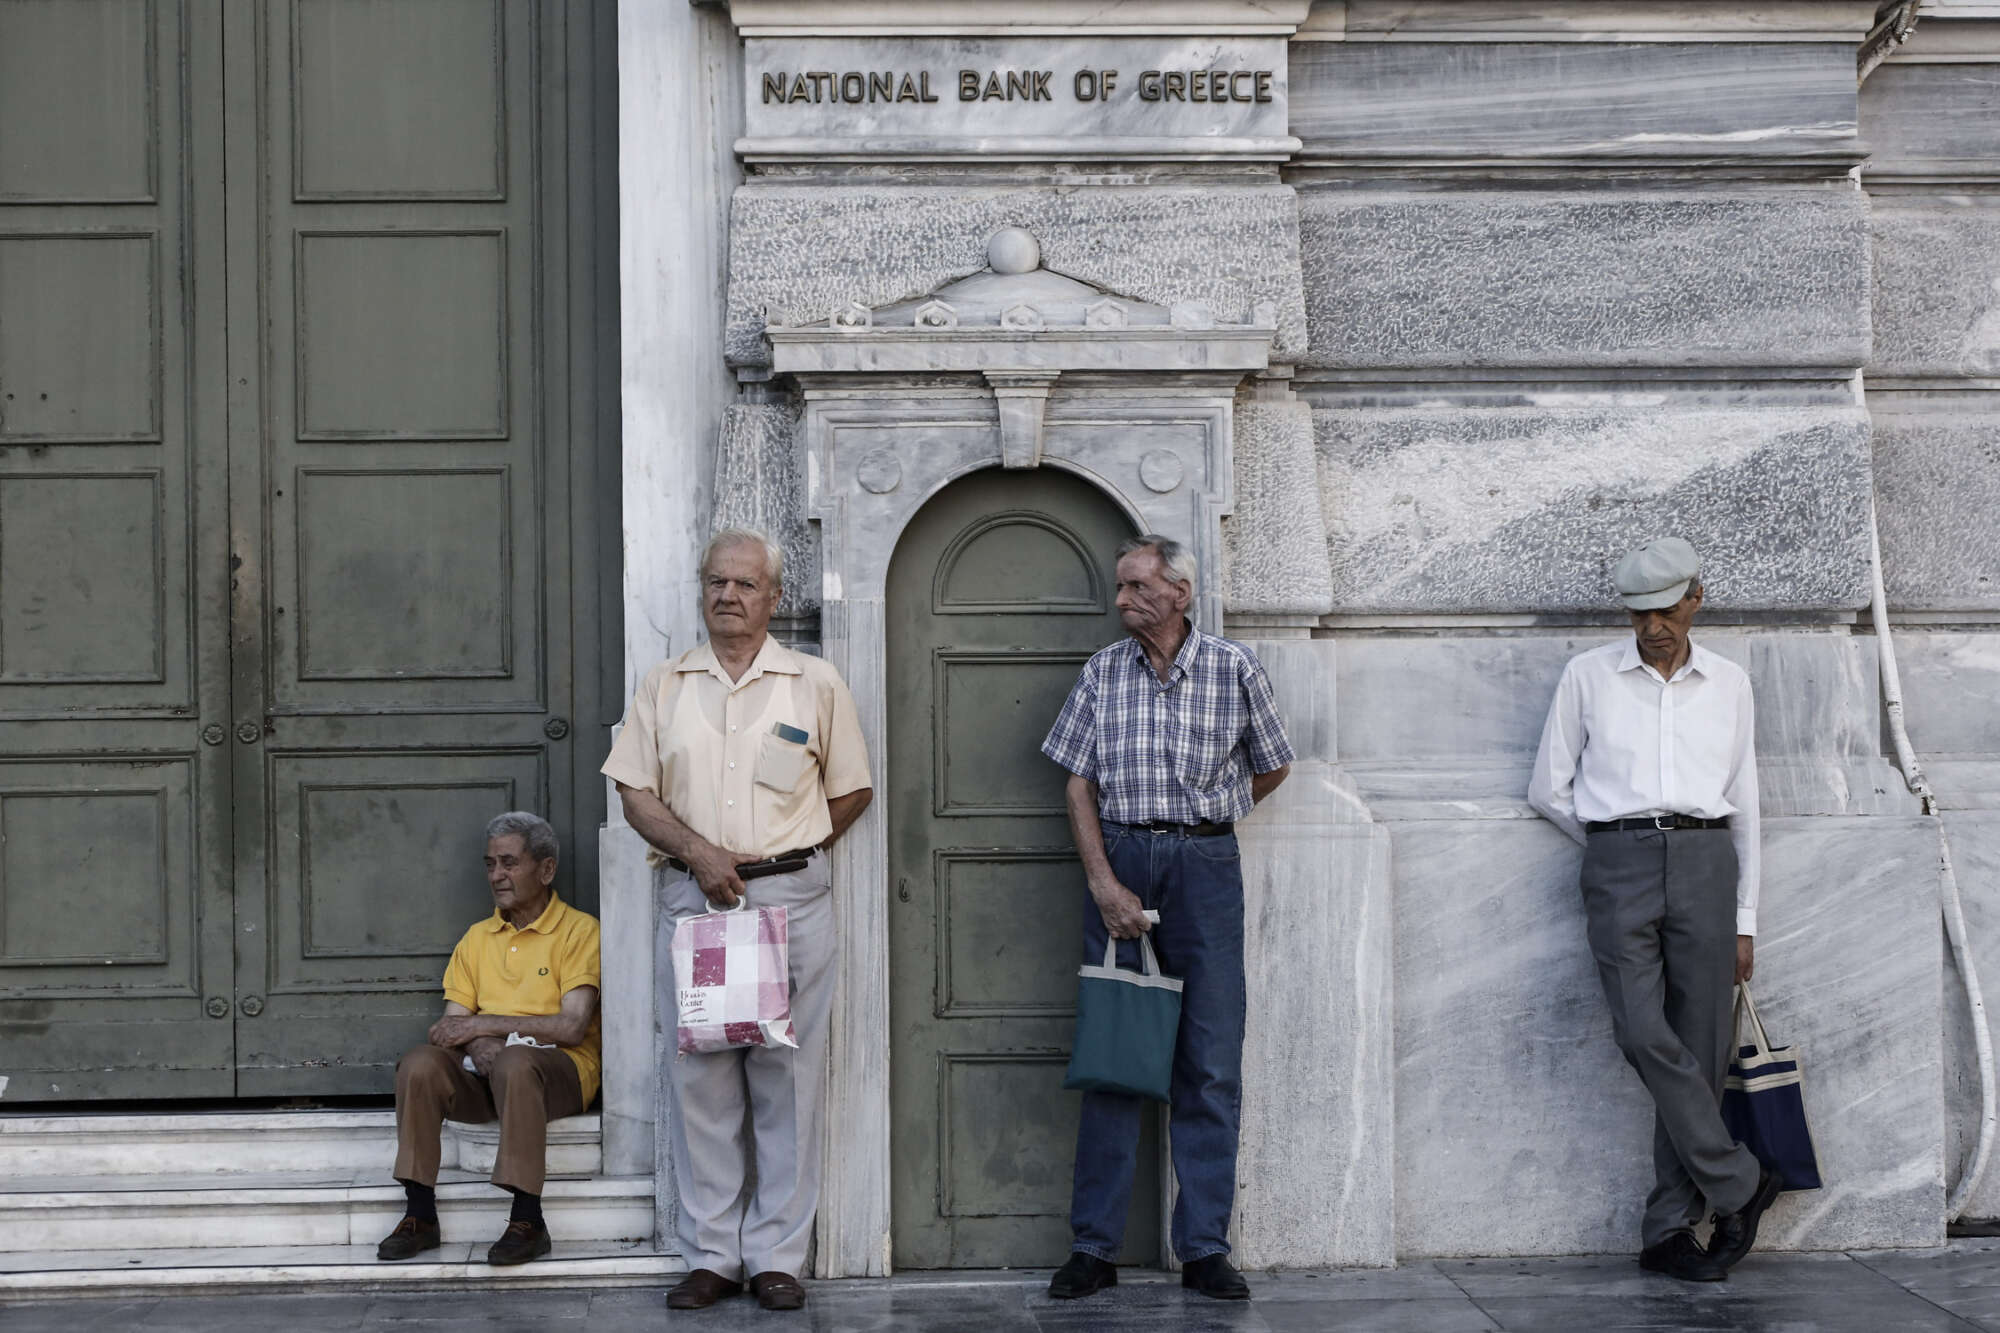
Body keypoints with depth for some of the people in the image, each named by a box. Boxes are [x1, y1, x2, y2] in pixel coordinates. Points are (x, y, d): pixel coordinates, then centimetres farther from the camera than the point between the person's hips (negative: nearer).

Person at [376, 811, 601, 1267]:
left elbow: (572, 1027, -11)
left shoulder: (578, 930, 1)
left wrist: (485, 1025, -12)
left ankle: (527, 1221, -34)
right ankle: (420, 1215, -20)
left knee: (514, 1062, -38)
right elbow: (454, 1022, 10)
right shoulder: (478, 938, 19)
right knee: (419, 1064, -25)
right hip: (483, 1071, 5)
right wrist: (479, 1045, -14)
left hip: (559, 1069, -5)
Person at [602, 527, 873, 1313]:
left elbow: (852, 791, 11)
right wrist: (700, 853, -9)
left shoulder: (816, 685, 6)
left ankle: (776, 1257, 5)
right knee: (699, 1078, 1)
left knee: (787, 1078, -1)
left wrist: (784, 858, 4)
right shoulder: (663, 687, 10)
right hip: (692, 897, 1)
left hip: (791, 900, -1)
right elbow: (635, 795, 6)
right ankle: (709, 1256, 8)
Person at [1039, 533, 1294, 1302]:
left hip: (1205, 864, -1)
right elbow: (1080, 786, 5)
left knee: (1211, 1062, -1)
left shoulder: (1234, 668, 3)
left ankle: (1204, 1248, 6)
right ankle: (1094, 1247, 5)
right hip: (1118, 860, 1)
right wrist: (1104, 882, -7)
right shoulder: (1102, 674, 7)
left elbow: (1273, 768, 15)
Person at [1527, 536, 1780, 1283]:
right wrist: (1623, 850, 9)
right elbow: (1549, 789, 11)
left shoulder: (1728, 685, 13)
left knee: (1700, 1051, -2)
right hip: (1619, 870, -1)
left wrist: (1744, 921, 11)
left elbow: (1744, 807, 15)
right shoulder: (1588, 676, 9)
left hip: (1705, 865, 2)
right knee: (1644, 1034, -18)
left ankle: (1669, 1232, 5)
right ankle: (1740, 1187, -4)